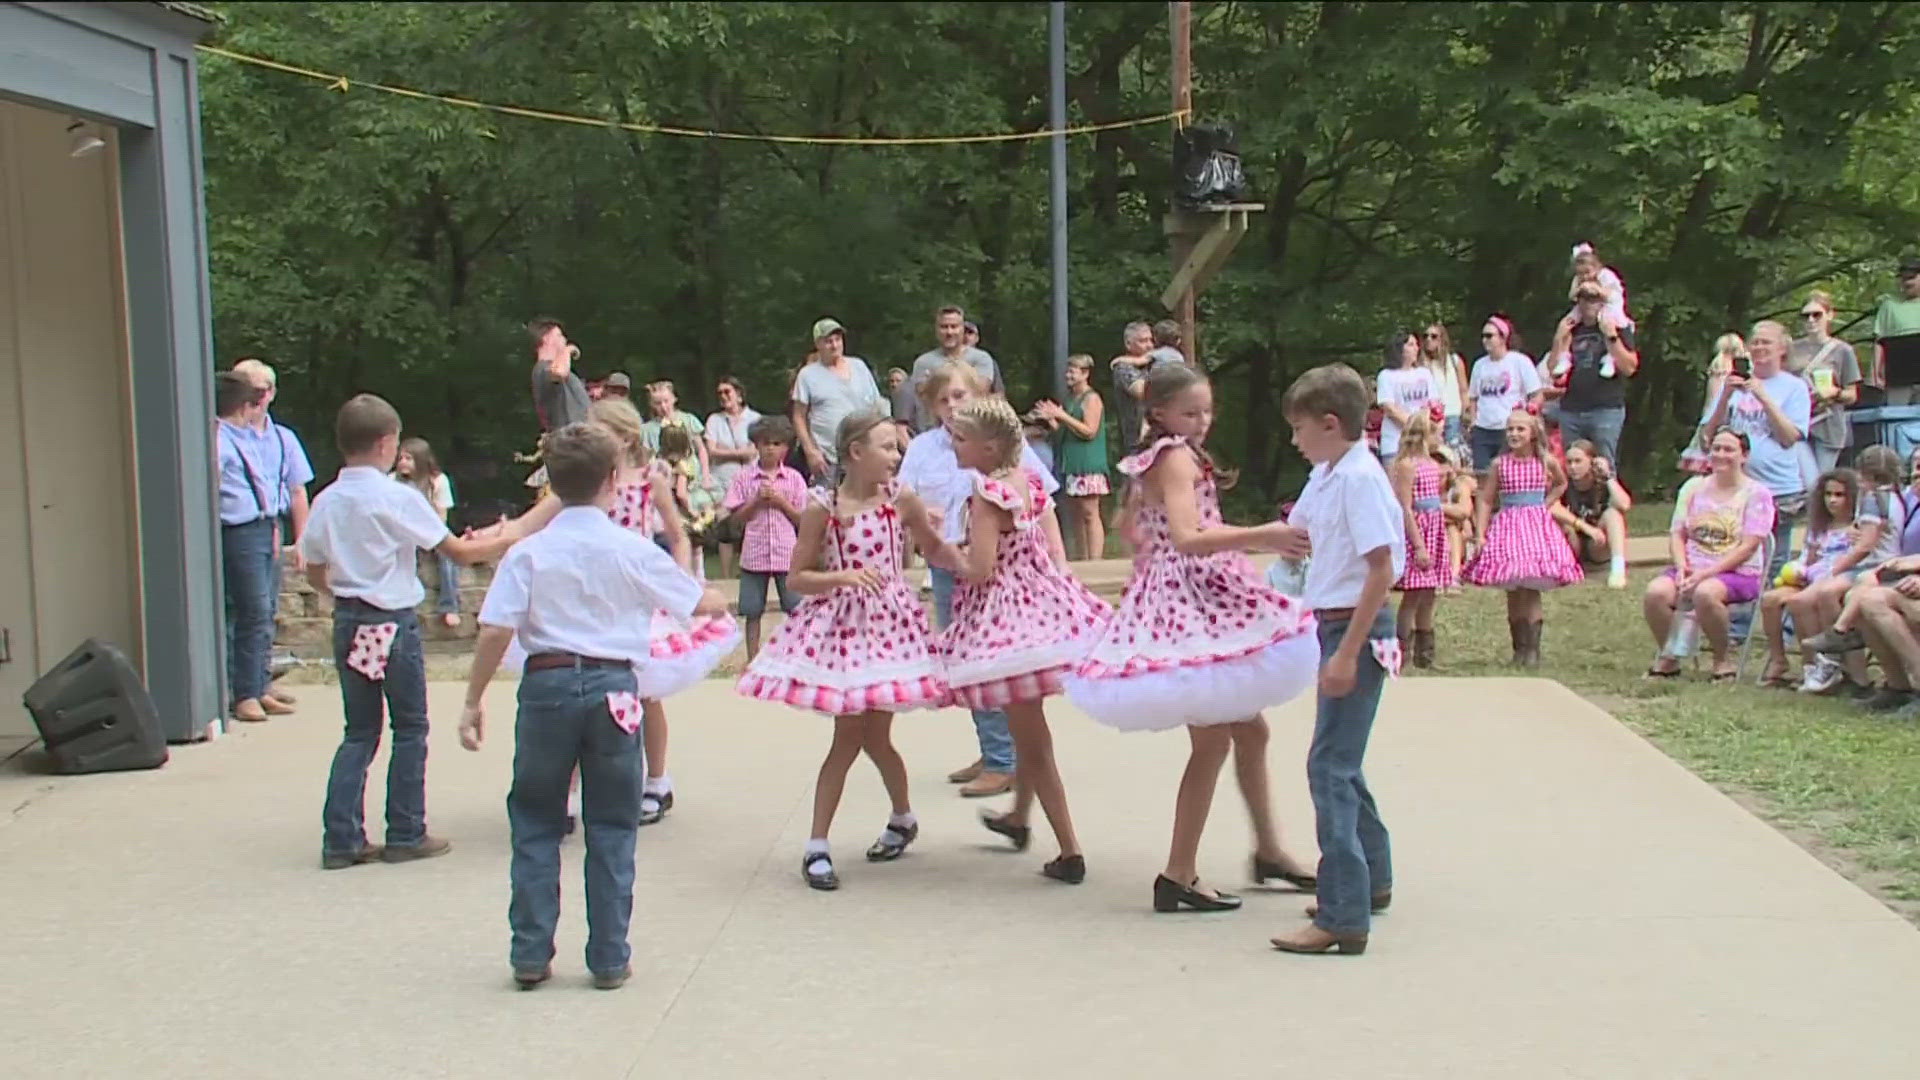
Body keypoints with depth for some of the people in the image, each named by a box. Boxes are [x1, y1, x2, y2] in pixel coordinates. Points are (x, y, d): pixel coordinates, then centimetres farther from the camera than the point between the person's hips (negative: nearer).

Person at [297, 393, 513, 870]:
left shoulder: (326, 502, 3)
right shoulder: (397, 498, -13)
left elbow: (315, 573, 11)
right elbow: (458, 552, -9)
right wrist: (508, 543, 4)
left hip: (348, 622, 6)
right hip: (394, 624, -6)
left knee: (360, 731, 12)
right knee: (410, 729, 8)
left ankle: (342, 839, 9)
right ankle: (405, 834, 12)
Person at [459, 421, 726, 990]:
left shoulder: (528, 553, -3)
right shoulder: (633, 550, -3)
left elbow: (496, 631, -9)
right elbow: (699, 603, 7)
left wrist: (473, 701, 0)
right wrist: (721, 602, 30)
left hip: (547, 685, 0)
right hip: (612, 687, 0)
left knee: (535, 823, 12)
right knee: (611, 827, 10)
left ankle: (530, 955, 14)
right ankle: (609, 959, 14)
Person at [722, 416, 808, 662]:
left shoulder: (794, 479, 5)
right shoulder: (743, 478, 3)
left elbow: (802, 520, 4)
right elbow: (735, 519, 2)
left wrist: (780, 502, -9)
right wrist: (756, 501, -10)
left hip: (787, 553, 0)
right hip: (754, 553, 0)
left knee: (795, 609, 1)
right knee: (752, 612, 5)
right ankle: (753, 659, 15)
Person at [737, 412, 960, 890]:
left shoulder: (902, 500, 0)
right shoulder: (822, 508, -6)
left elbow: (934, 548, 16)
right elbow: (799, 577, -5)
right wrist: (845, 577, -19)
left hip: (892, 622, 2)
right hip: (841, 625, -1)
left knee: (874, 736, 5)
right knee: (849, 735, -2)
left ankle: (903, 818, 34)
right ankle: (817, 846, 9)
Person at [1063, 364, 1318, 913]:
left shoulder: (1153, 460, 15)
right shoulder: (1177, 457, -13)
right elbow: (1187, 538, -26)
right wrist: (1263, 535, -34)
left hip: (1191, 599, 10)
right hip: (1190, 599, -10)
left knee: (1249, 728, 17)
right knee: (1213, 740, -8)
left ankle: (1268, 850, 29)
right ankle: (1179, 876, -4)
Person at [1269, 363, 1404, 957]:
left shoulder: (1359, 478, -18)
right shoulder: (1325, 477, 11)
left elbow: (1382, 568, -22)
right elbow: (1291, 531, 28)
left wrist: (1349, 651, -23)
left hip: (1357, 628, -10)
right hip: (1335, 625, 10)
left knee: (1330, 766, -11)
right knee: (1341, 762, 20)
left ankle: (1342, 918, -9)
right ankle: (1371, 880, 36)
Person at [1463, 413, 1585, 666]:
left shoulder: (1546, 462, 3)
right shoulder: (1500, 464, 1)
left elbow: (1561, 484, 23)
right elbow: (1486, 500, 1)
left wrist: (1546, 504, 8)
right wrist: (1481, 534, -7)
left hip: (1537, 526, 0)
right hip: (1507, 528, 1)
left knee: (1532, 591, -6)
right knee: (1513, 593, 2)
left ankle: (1533, 649, -2)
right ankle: (1519, 649, 9)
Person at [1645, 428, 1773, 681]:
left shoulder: (1756, 493, 0)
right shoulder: (1693, 487, 15)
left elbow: (1748, 547, -9)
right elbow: (1677, 534, 10)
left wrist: (1706, 573, -18)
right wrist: (1682, 568, -10)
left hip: (1738, 573, -4)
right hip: (1691, 568, 4)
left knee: (1705, 593, -38)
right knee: (1655, 591, -27)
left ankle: (1723, 659, -14)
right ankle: (1668, 658, -8)